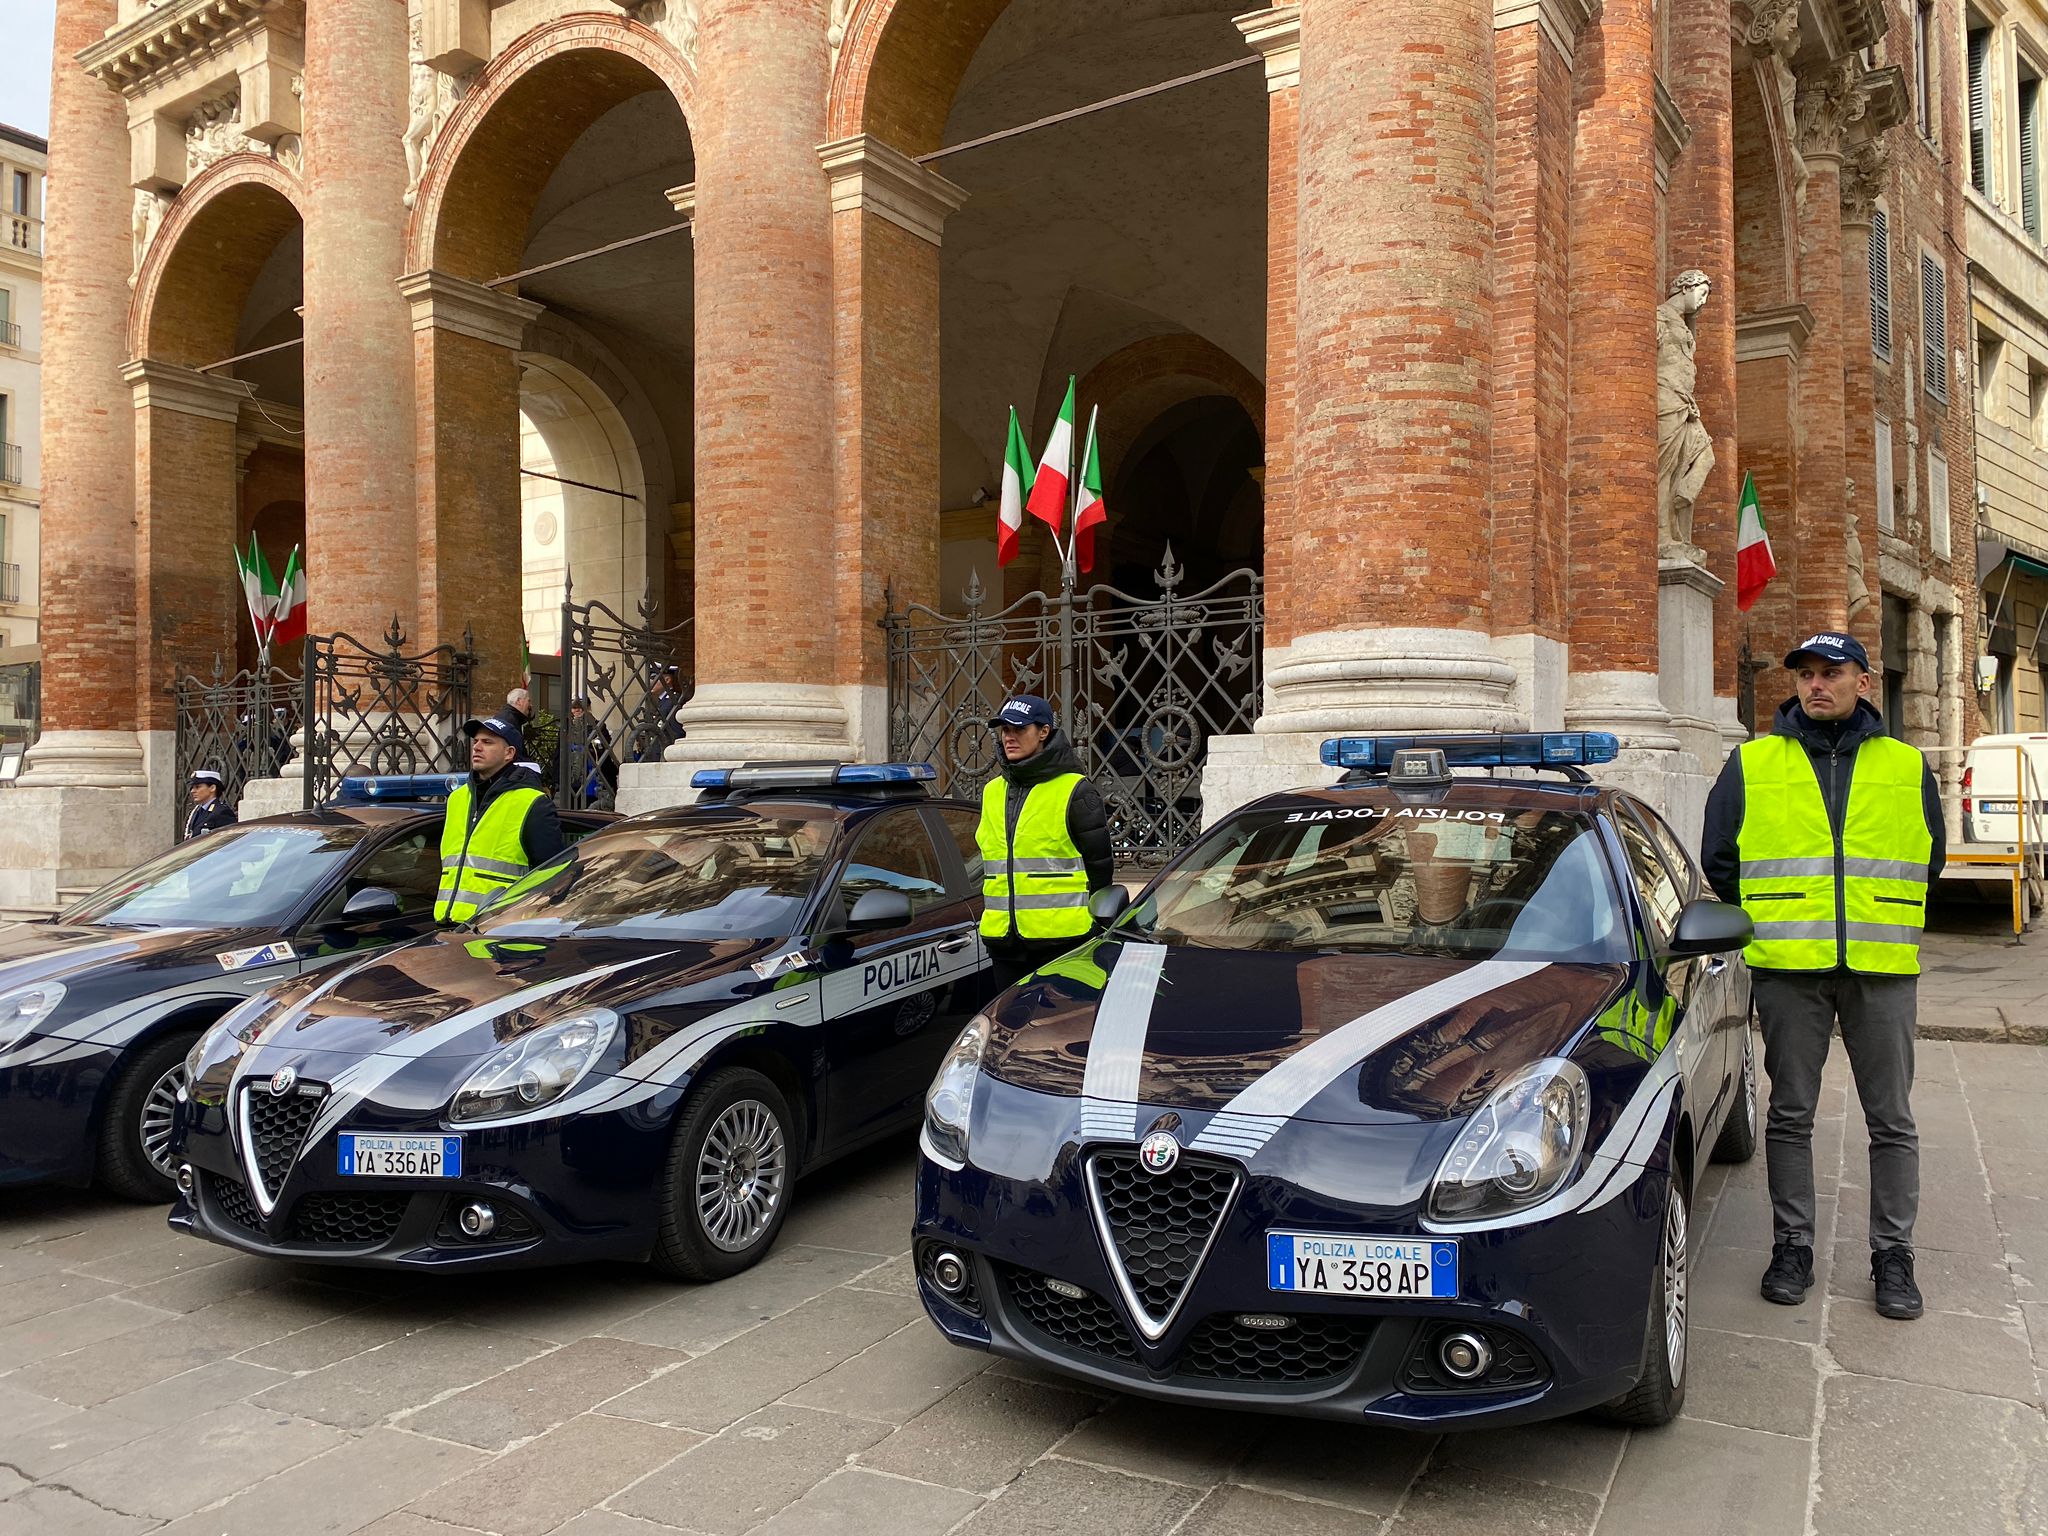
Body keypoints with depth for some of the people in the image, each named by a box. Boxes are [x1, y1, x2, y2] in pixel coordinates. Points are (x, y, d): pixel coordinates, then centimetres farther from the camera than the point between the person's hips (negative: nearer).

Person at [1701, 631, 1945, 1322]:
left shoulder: (1906, 767, 9)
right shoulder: (1752, 764, 5)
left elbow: (1929, 859, 18)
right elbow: (1718, 857, 10)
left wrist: (1878, 920, 13)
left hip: (1882, 969, 1)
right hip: (1788, 968, -1)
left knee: (1891, 1120, 6)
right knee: (1791, 1115, 6)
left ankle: (1893, 1254, 19)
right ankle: (1792, 1247, 18)